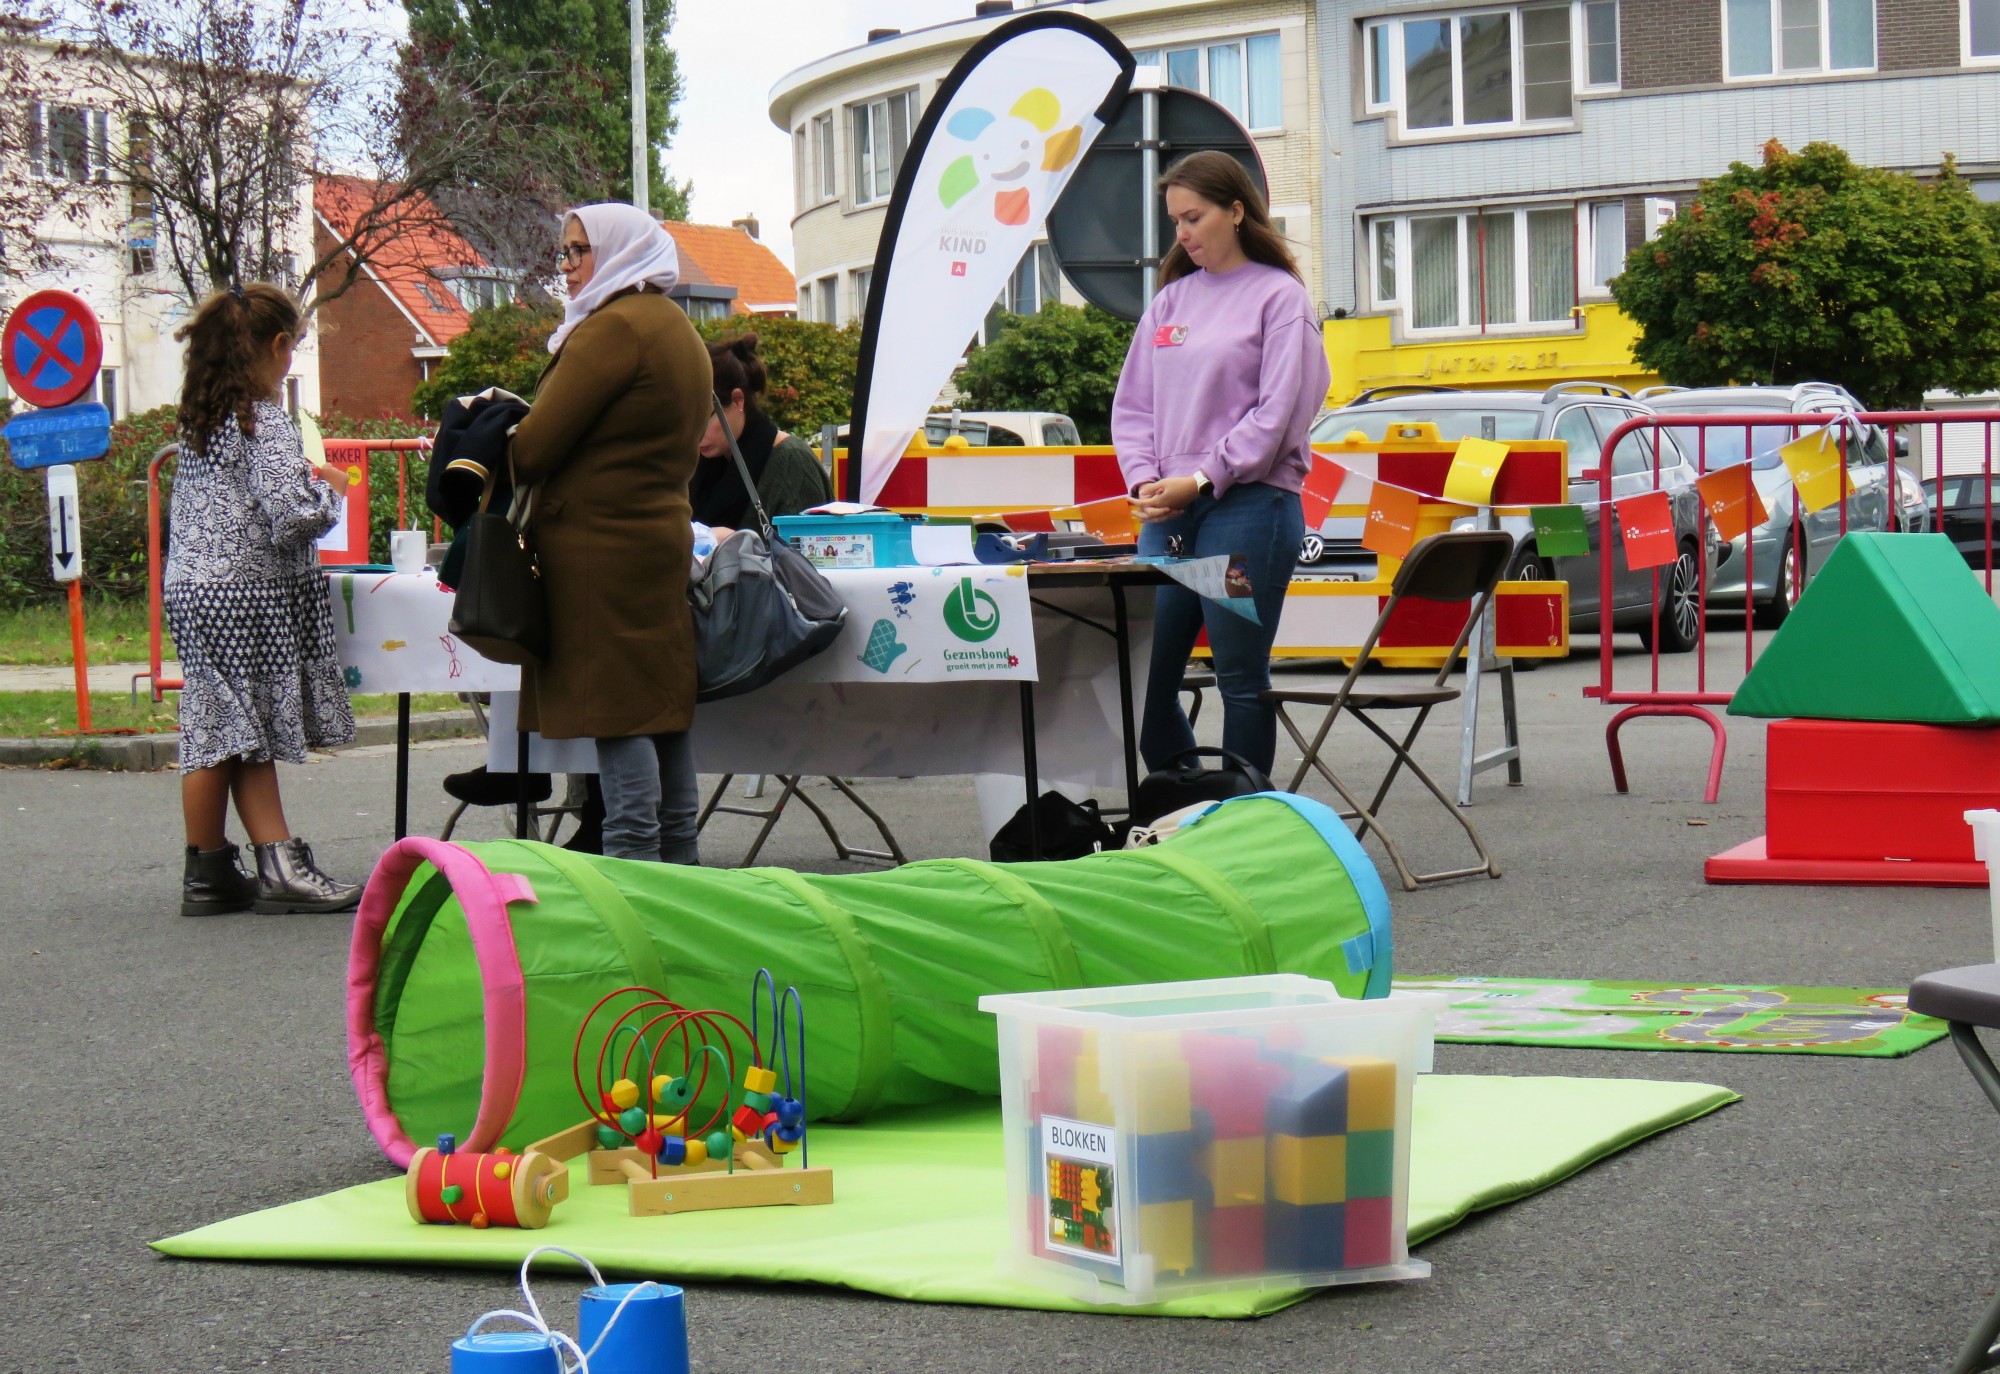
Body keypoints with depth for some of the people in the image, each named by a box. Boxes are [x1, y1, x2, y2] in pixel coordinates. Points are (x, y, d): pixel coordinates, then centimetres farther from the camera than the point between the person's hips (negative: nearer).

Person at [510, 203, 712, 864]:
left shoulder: (613, 328, -13)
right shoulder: (681, 331, 18)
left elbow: (537, 444, -16)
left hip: (599, 544, -10)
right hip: (663, 531, 10)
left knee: (615, 714, -9)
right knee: (662, 708, 12)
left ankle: (632, 864, -10)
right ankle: (679, 858, 16)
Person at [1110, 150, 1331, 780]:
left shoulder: (1280, 296, -1)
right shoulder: (1172, 299, 16)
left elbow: (1277, 412, -9)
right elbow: (1133, 403, 16)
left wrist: (1201, 479, -12)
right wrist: (1144, 480, -1)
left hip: (1247, 507, -6)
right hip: (1166, 513, 6)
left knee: (1241, 679, -2)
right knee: (1141, 676, 4)